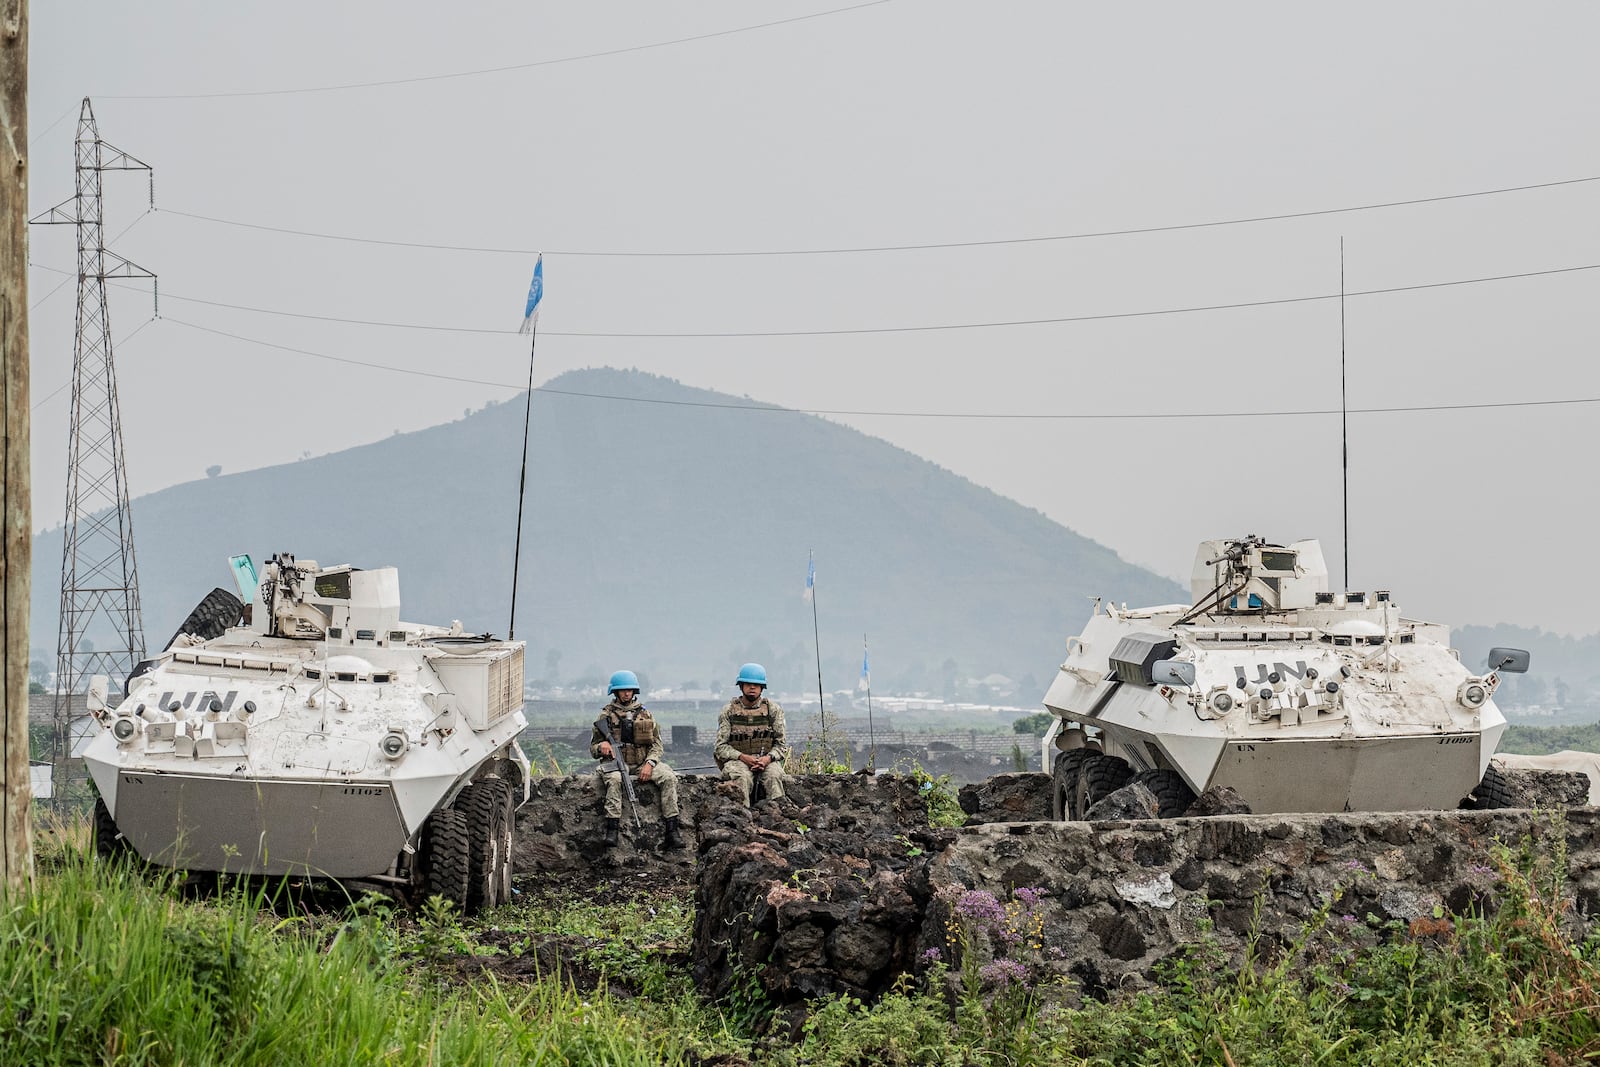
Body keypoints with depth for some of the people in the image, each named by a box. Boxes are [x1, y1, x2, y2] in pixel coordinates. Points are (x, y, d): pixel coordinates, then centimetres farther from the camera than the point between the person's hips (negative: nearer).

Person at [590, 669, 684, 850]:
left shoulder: (644, 713, 14)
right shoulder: (606, 715, 9)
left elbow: (656, 744, 10)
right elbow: (593, 749, 11)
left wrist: (649, 763, -10)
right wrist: (602, 746, -14)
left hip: (642, 764, 2)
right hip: (615, 762, -2)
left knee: (669, 777, -23)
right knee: (614, 779, -38)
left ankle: (672, 830, -25)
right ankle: (612, 829, -41)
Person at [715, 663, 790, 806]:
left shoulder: (773, 709, 8)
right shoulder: (730, 710, 4)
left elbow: (781, 744, 8)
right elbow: (721, 747, 2)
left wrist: (768, 758, -14)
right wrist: (743, 757, -16)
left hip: (766, 760, 1)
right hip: (737, 760, -1)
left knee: (774, 775, -32)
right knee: (742, 778, -34)